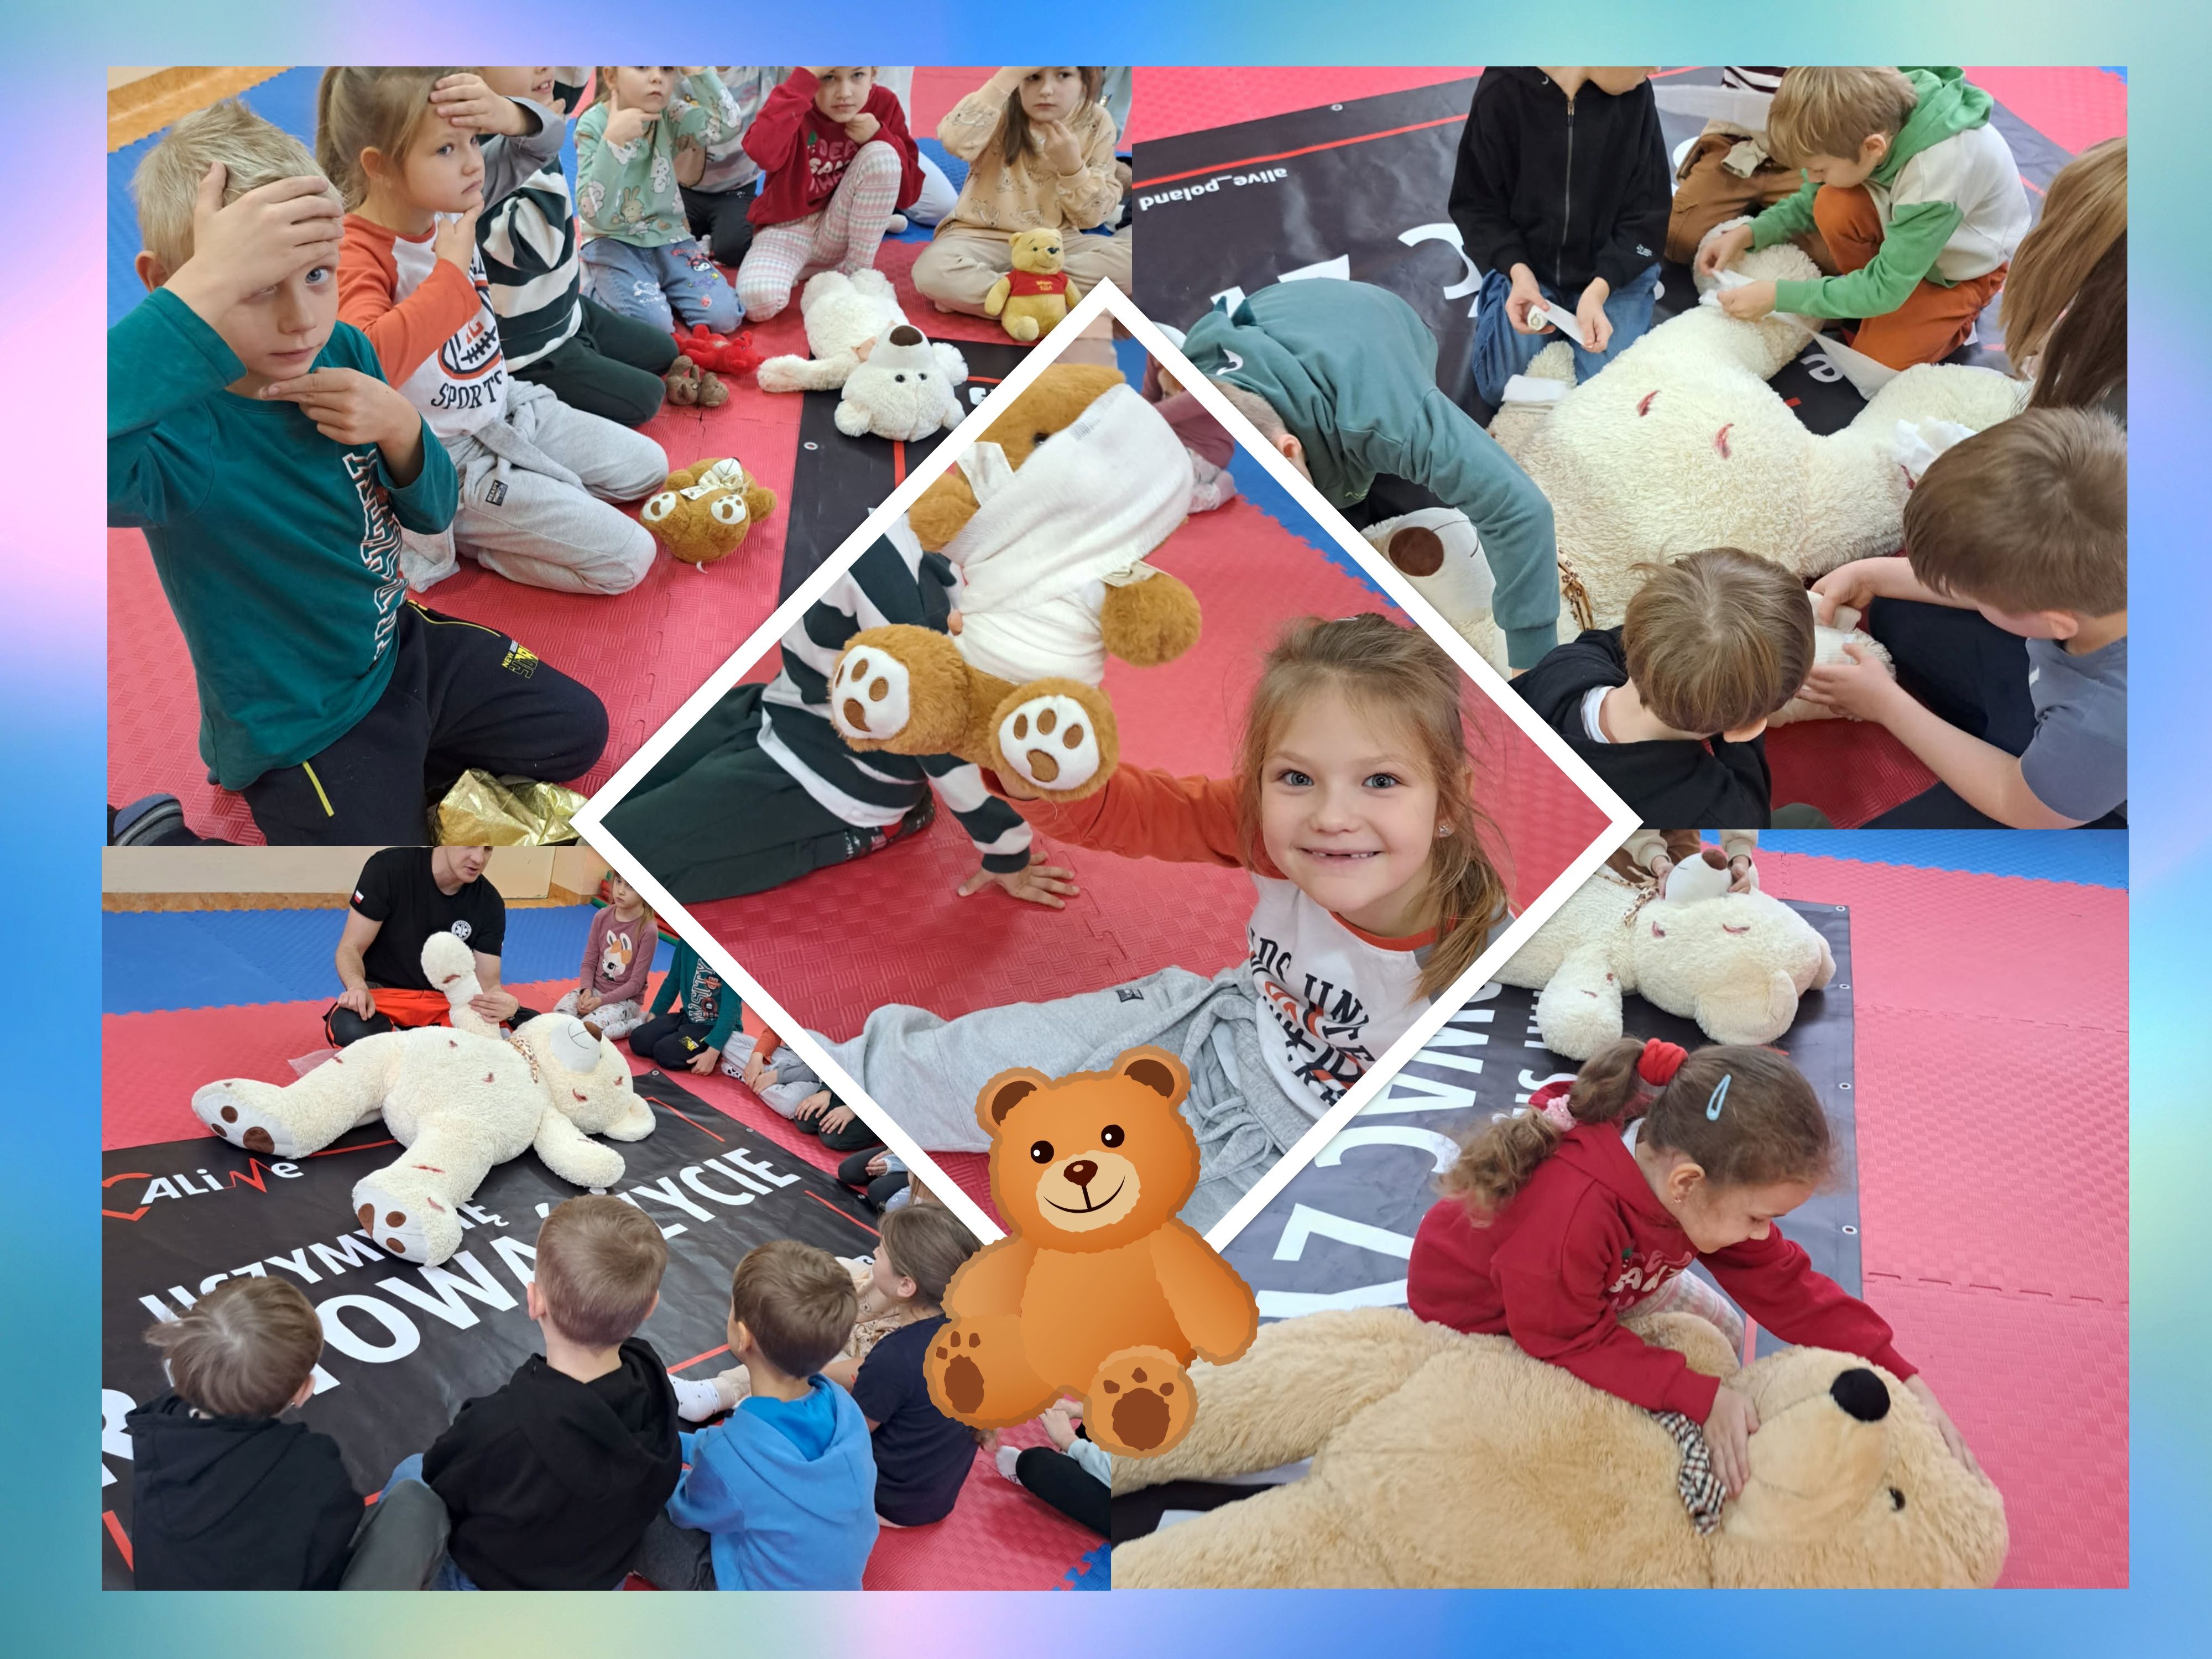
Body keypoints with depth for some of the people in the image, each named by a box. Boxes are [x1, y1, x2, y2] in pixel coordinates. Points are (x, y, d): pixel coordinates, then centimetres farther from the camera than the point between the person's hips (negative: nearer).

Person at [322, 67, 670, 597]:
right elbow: (367, 359, -50)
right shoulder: (357, 258, -29)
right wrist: (451, 271, -37)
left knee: (649, 469, 20)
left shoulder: (446, 199, -6)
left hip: (508, 409, 9)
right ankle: (456, 536, 5)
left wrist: (509, 115, -24)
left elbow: (546, 140, 2)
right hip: (453, 463, -9)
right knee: (628, 559, -10)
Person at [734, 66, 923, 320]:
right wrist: (804, 79, -40)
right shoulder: (797, 107, -16)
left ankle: (858, 272, -12)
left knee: (882, 155, -23)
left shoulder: (883, 104, -8)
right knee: (759, 300, -34)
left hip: (839, 233, 3)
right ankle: (797, 269, 1)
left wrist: (880, 136, -22)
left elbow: (908, 194, -7)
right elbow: (762, 153, -40)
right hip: (787, 229, -3)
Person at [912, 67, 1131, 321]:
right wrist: (1010, 75, -35)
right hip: (981, 238, -3)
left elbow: (1094, 216, -2)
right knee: (932, 272, -34)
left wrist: (1072, 166, -20)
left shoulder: (1096, 124, -4)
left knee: (1129, 260, -26)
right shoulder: (1001, 112, -10)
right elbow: (954, 141, -33)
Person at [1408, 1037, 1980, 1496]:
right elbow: (1573, 1341, -34)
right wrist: (1702, 1397, -38)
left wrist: (1904, 1380, -18)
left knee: (1720, 1326, 5)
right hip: (1477, 1316, -7)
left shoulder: (1710, 1184, -20)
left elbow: (1784, 1287, -13)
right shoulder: (1570, 1211, -46)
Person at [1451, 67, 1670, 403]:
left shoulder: (1634, 94, -14)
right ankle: (1496, 291, 20)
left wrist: (1599, 289, -24)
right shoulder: (1503, 91, -19)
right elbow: (1477, 204, -9)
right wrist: (1517, 270, -24)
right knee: (1500, 387, -8)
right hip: (1527, 264, 0)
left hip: (1613, 267, 1)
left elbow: (1645, 214, -9)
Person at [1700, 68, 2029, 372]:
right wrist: (1748, 233, -20)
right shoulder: (1871, 117, -24)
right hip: (1907, 223, 5)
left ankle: (1957, 316, 12)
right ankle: (1867, 305, 1)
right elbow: (1812, 200, -5)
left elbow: (1886, 289, -32)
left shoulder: (1935, 172, -41)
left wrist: (1778, 296, -33)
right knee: (1834, 206, -24)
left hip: (1967, 263, -5)